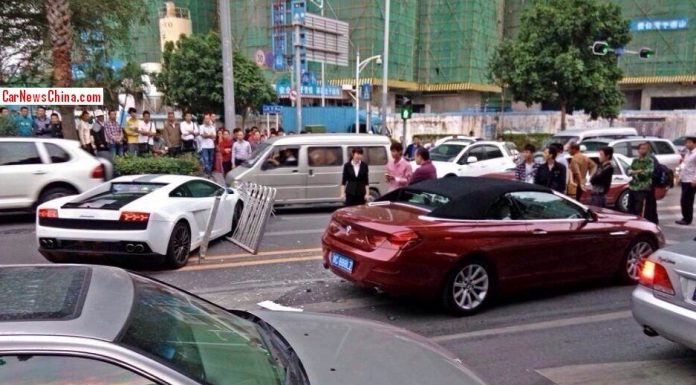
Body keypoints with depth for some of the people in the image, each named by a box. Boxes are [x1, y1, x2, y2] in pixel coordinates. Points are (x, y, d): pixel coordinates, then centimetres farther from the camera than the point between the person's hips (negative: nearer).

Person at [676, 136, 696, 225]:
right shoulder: (688, 152, 15)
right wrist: (680, 177, 19)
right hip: (684, 180, 8)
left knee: (687, 201, -5)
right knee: (684, 201, 11)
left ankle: (687, 220, 3)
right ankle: (685, 218, 19)